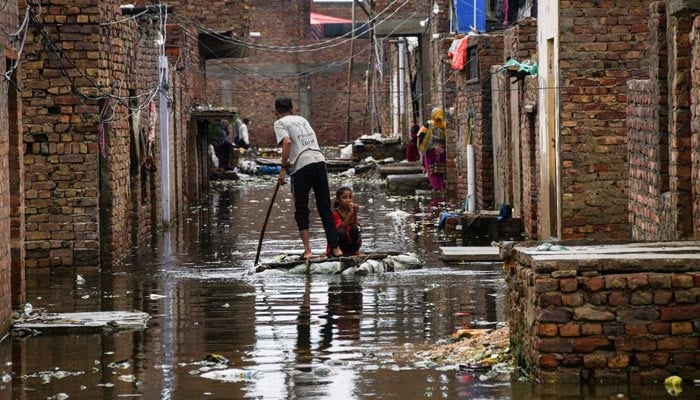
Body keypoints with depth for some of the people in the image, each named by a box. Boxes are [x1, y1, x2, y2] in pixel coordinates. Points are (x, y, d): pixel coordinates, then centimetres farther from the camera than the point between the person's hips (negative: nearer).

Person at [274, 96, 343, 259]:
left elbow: (287, 142, -11)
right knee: (325, 208, 9)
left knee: (301, 210, 4)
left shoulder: (280, 123, 5)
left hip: (301, 166, -5)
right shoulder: (302, 119, 24)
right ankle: (335, 248, 7)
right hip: (319, 161, 5)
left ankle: (307, 250, -4)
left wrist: (283, 169, -8)